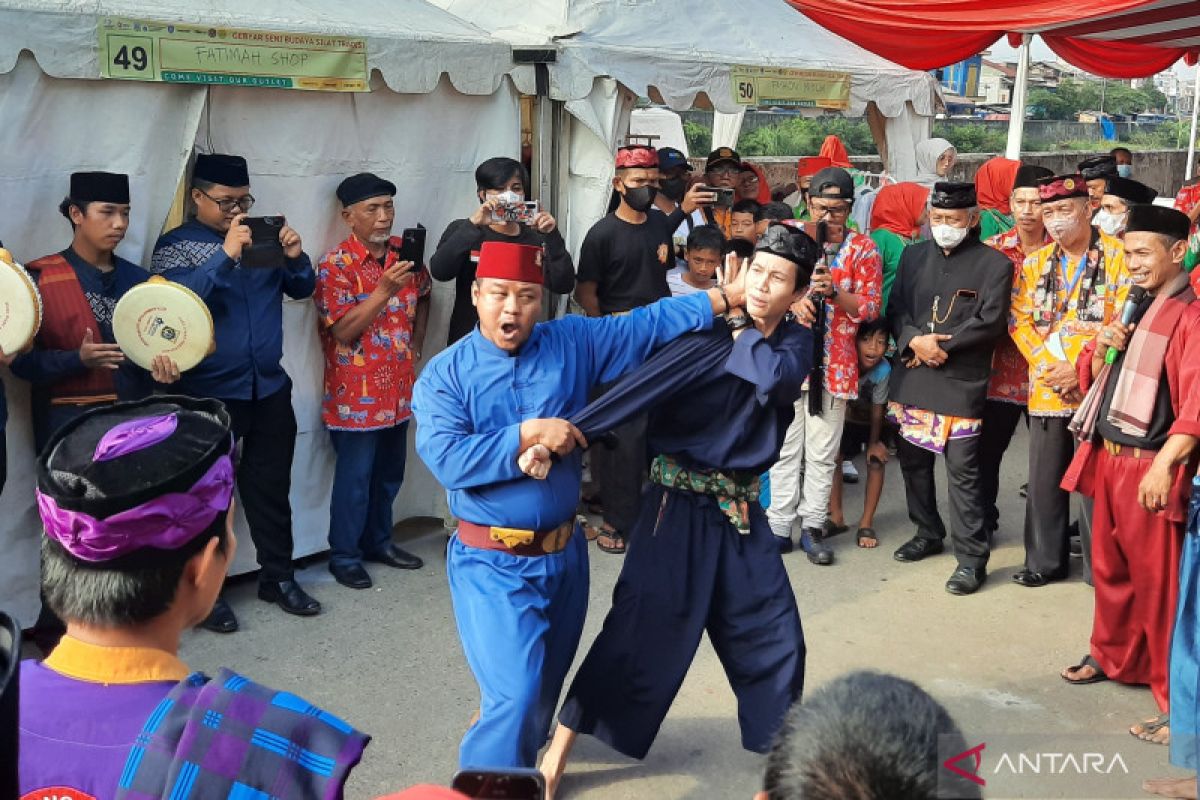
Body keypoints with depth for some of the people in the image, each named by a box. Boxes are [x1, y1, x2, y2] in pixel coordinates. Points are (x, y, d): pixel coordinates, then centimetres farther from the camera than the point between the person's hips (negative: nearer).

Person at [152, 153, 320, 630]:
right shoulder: (177, 245, -4)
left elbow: (301, 290, 9)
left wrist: (296, 258, -12)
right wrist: (226, 255, -29)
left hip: (269, 387, 4)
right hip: (209, 393, -4)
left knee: (271, 486, 12)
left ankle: (278, 577, 25)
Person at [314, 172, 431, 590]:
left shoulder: (405, 253, 4)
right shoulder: (335, 264, -14)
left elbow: (423, 296, 21)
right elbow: (343, 330, -19)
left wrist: (417, 342, 10)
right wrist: (384, 290, -27)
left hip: (398, 387, 6)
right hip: (356, 392, -6)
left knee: (390, 471, 17)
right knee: (355, 476, 3)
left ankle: (379, 540, 34)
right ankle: (344, 555, 17)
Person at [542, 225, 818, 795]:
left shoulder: (796, 343, 2)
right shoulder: (704, 331, -12)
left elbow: (776, 379, -22)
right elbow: (645, 381, -28)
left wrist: (739, 327, -13)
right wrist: (566, 430, -39)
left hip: (740, 511, 4)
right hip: (678, 506, -4)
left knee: (773, 634, 10)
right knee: (641, 628, -3)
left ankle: (779, 744, 35)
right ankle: (560, 748, 12)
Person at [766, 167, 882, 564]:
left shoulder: (862, 247, 2)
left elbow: (870, 308, 0)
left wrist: (834, 291, -17)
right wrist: (792, 301, -12)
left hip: (834, 363, -1)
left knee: (822, 452, 5)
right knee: (786, 447, 5)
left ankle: (813, 527, 15)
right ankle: (780, 526, 13)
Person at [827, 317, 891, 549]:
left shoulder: (883, 370, -32)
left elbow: (877, 411, -21)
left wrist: (874, 442, -13)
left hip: (872, 423, -1)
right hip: (846, 419, 1)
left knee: (876, 459, -14)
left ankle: (866, 523, -4)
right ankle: (836, 516, 2)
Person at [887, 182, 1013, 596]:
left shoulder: (994, 264, -1)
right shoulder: (913, 256, 13)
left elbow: (990, 322, -9)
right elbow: (896, 309, 9)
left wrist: (940, 347, -12)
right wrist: (915, 341, -11)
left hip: (962, 383, -5)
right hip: (910, 378, 5)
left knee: (962, 470, -6)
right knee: (913, 461, 14)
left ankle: (972, 556, 2)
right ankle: (927, 533, 32)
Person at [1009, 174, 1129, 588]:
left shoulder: (1117, 256, -4)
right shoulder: (1034, 263, 10)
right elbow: (1020, 322, 6)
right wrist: (1051, 367, -8)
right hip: (1046, 389, 4)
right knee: (1044, 479, 10)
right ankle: (1044, 560, 22)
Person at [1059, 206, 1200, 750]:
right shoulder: (1130, 307, 15)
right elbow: (1090, 379, 20)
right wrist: (1103, 349, -1)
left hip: (1151, 467, -8)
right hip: (1107, 457, 8)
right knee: (1110, 567, 19)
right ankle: (1112, 656, 36)